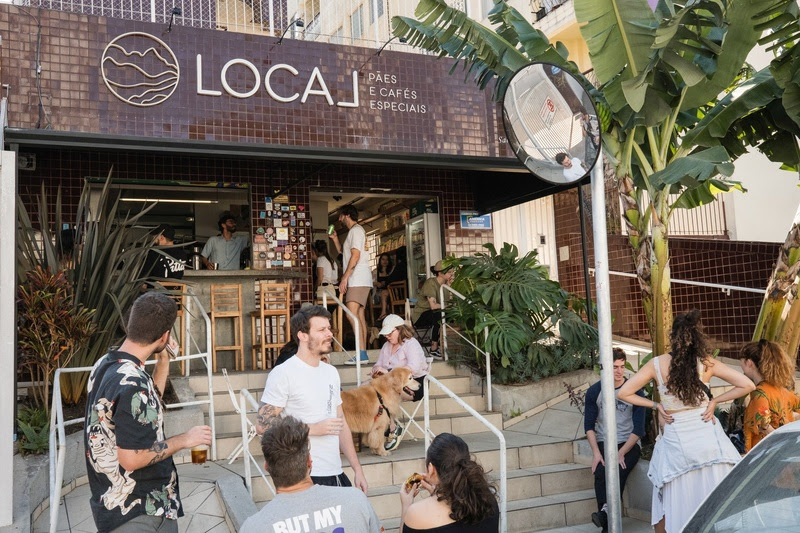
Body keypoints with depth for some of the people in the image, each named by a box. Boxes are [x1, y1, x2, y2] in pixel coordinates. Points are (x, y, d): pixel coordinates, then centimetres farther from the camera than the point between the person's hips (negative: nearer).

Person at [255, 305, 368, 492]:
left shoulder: (331, 372, 12)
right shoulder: (283, 373, -11)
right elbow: (263, 423, -15)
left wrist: (358, 469, 12)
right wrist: (314, 428, -17)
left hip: (336, 474, 7)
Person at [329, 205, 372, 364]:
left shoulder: (356, 230, -6)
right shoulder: (354, 231, 25)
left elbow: (355, 256, -16)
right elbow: (344, 253, 35)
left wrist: (344, 278, -18)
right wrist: (335, 239, 22)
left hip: (359, 279, -10)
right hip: (358, 280, 10)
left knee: (352, 314, -18)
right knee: (359, 315, 6)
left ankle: (361, 353, -23)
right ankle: (363, 354, 6)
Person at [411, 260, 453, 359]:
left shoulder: (444, 284, 5)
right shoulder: (431, 283, -19)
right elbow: (433, 306, -28)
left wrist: (448, 286, -12)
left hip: (432, 315, 8)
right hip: (419, 316, -8)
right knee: (439, 315, -35)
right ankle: (434, 349, -27)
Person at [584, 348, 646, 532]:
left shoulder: (635, 391, -3)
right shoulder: (594, 391, 3)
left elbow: (638, 428, -5)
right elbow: (589, 425, 4)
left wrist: (621, 453, -16)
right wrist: (596, 452, -11)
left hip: (629, 444, -1)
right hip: (603, 443, 1)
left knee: (618, 472, -31)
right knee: (600, 473, -27)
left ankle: (605, 512, -44)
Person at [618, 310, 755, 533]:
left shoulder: (657, 364, -6)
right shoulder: (706, 363, -5)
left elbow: (623, 393, -4)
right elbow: (747, 385, -1)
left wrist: (656, 405, 3)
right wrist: (714, 401, 3)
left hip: (677, 443, 0)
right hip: (709, 440, 1)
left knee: (677, 505, 16)